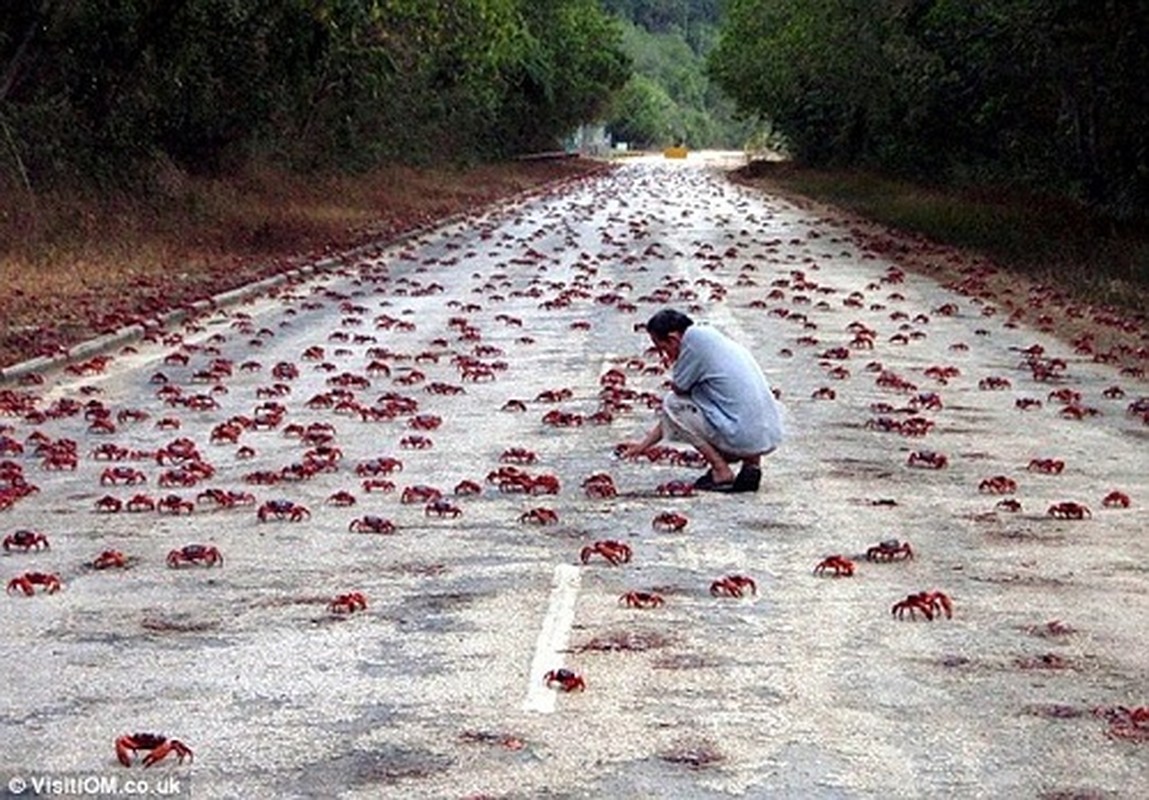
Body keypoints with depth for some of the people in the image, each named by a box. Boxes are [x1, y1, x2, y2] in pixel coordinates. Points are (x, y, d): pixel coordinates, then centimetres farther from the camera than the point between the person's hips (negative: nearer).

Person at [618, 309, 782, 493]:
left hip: (745, 438, -9)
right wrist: (643, 446, 30)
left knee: (673, 404, 2)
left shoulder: (695, 336, -9)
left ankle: (722, 473, 0)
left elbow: (677, 389, -3)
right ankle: (752, 462, 13)